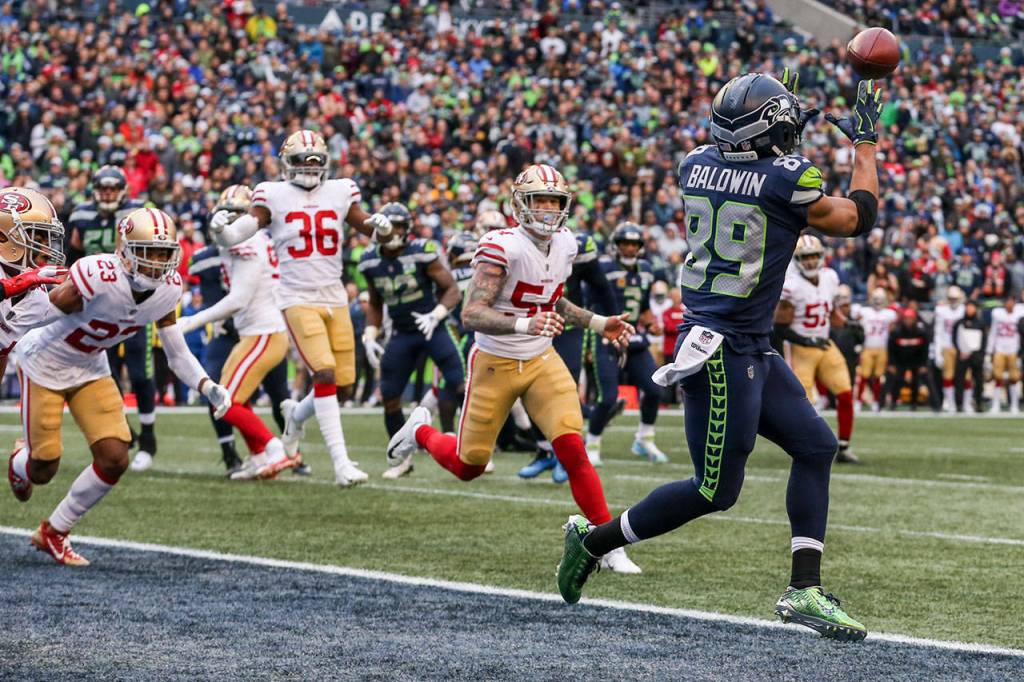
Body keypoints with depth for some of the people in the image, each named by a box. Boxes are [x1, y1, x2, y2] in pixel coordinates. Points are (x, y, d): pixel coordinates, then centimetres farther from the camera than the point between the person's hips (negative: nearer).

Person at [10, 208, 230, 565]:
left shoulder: (168, 289, -14)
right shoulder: (98, 276, -36)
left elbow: (178, 354, -5)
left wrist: (208, 387, -19)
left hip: (91, 370, 5)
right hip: (45, 362, -5)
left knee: (115, 459, -8)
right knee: (43, 471, 2)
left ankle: (54, 532, 14)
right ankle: (21, 464, 44)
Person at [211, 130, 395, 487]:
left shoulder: (340, 193, 7)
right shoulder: (274, 196, -2)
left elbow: (371, 229, 16)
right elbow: (237, 235, -4)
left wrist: (381, 226, -7)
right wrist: (219, 229, -26)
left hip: (335, 299, 5)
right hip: (298, 300, -4)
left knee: (343, 385, 4)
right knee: (325, 374, -20)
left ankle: (296, 415, 36)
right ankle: (341, 463, -18)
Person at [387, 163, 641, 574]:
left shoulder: (564, 246, 1)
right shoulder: (503, 247, -22)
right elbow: (471, 314, -28)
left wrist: (598, 324, 11)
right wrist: (524, 325, -42)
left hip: (542, 363, 4)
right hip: (495, 365, -4)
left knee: (572, 449, -16)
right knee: (468, 467, 9)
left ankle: (609, 546, -11)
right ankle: (421, 431, 43)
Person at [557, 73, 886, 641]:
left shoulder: (697, 164, 3)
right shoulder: (787, 180, -16)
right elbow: (857, 218, 1)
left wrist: (783, 118, 29)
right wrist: (865, 142, 12)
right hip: (723, 351, -9)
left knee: (816, 446, 11)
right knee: (715, 490, 1)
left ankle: (804, 589, 8)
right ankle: (594, 539, 12)